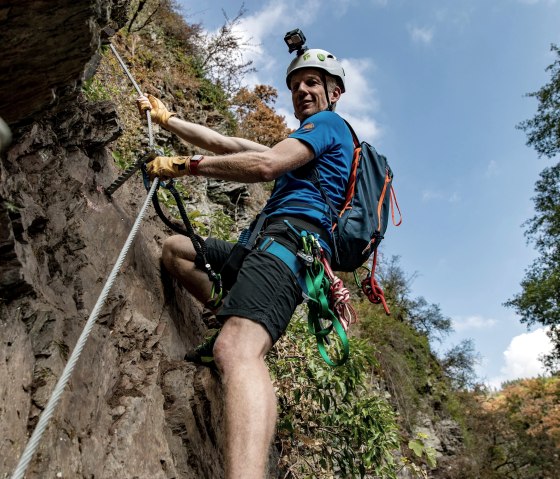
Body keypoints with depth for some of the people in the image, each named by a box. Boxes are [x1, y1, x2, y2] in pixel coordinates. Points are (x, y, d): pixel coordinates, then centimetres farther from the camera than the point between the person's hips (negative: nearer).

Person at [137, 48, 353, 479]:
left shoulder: (329, 123, 7)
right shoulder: (303, 143, 36)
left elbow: (265, 165, -11)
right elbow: (229, 146, 33)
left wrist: (186, 165, -6)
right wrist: (167, 119, 34)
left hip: (292, 236, -10)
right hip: (269, 244, 10)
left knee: (237, 350, -34)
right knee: (175, 249, 23)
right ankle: (235, 320, 7)